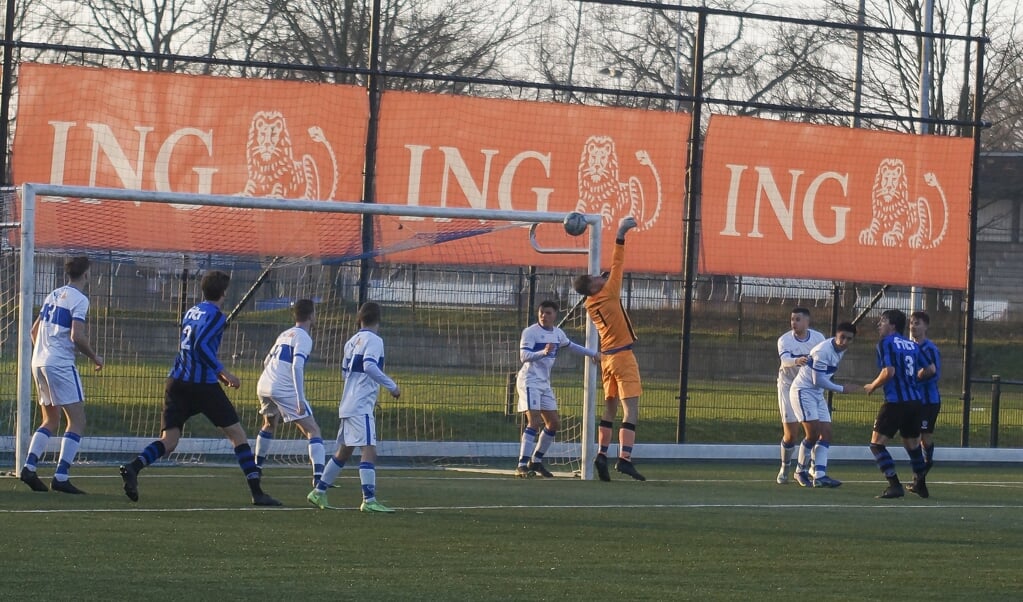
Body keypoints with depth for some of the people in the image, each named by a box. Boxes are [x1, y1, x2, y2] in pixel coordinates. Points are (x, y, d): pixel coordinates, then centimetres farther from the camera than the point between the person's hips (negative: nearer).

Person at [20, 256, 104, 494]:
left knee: (50, 421, 18)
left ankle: (29, 467, 4)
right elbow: (77, 336, -18)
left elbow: (35, 329, 22)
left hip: (39, 362, 8)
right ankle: (61, 476, -13)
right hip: (60, 364, -8)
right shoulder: (79, 299, -8)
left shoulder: (54, 295, 16)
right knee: (77, 421, -5)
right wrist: (94, 358, -3)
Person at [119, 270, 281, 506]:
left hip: (177, 381, 6)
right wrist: (223, 372, -15)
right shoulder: (216, 316, -6)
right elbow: (201, 345, -20)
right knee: (237, 434, 5)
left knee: (168, 441, 2)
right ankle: (257, 492, 3)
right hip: (203, 385, -6)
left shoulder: (191, 313, 18)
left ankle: (133, 467, -27)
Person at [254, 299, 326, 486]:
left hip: (263, 385, 8)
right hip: (284, 390, -8)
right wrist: (300, 399, -24)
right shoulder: (303, 338, -5)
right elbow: (297, 366, -19)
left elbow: (266, 362, 29)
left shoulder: (285, 335, 21)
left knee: (269, 425, 33)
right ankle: (318, 476, -21)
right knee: (313, 430, -6)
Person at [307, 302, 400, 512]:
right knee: (368, 450, -13)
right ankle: (369, 499, -22)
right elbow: (370, 366, -24)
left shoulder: (352, 341, 16)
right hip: (361, 406, -9)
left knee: (343, 451, 17)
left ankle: (319, 492, 22)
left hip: (348, 404, 9)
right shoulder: (374, 340, -8)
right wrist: (392, 386, -19)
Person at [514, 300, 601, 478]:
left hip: (545, 383, 8)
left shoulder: (558, 333, 9)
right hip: (529, 381, -8)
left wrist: (592, 353, 34)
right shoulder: (530, 332, -13)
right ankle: (522, 465, -22)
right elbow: (524, 356, -24)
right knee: (534, 421, -20)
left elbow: (570, 345, 29)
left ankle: (536, 461, 20)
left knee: (554, 423, 7)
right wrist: (543, 352, -41)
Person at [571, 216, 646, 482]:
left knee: (609, 409, 13)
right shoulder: (608, 295, -13)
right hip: (623, 356, -8)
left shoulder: (590, 304, 6)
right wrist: (620, 236, -7)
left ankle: (602, 454, 2)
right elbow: (617, 266, -11)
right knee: (630, 410, -12)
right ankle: (624, 458, -23)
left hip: (606, 357, 8)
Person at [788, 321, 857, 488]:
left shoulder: (840, 350, 5)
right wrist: (842, 389, -16)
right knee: (813, 432, -16)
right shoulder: (823, 350, -23)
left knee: (826, 434, -2)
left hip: (817, 394, 9)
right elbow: (818, 380, -22)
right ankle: (800, 472, 1)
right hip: (803, 391, -9)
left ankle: (819, 476, -6)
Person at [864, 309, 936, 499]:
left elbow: (889, 371, -18)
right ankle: (920, 484, 32)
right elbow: (930, 370, 14)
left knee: (877, 444, -2)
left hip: (895, 401, -7)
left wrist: (872, 386, -2)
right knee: (912, 444, 23)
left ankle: (895, 485, -14)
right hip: (915, 401, 7)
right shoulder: (912, 345, 14)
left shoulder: (885, 343, -6)